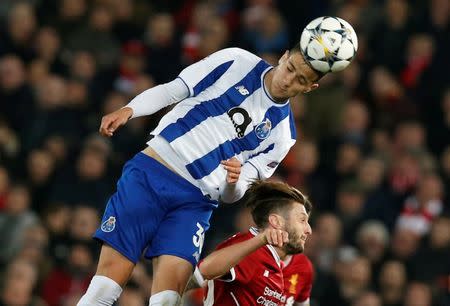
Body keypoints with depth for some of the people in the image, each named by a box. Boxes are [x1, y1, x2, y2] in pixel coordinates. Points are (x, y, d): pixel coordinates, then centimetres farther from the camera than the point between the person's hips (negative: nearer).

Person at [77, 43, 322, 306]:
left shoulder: (282, 134, 9)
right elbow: (172, 91, 6)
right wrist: (128, 111, -11)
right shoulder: (236, 62, 5)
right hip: (151, 172, -2)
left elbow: (231, 194, 8)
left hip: (195, 203, 2)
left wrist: (233, 182, -16)